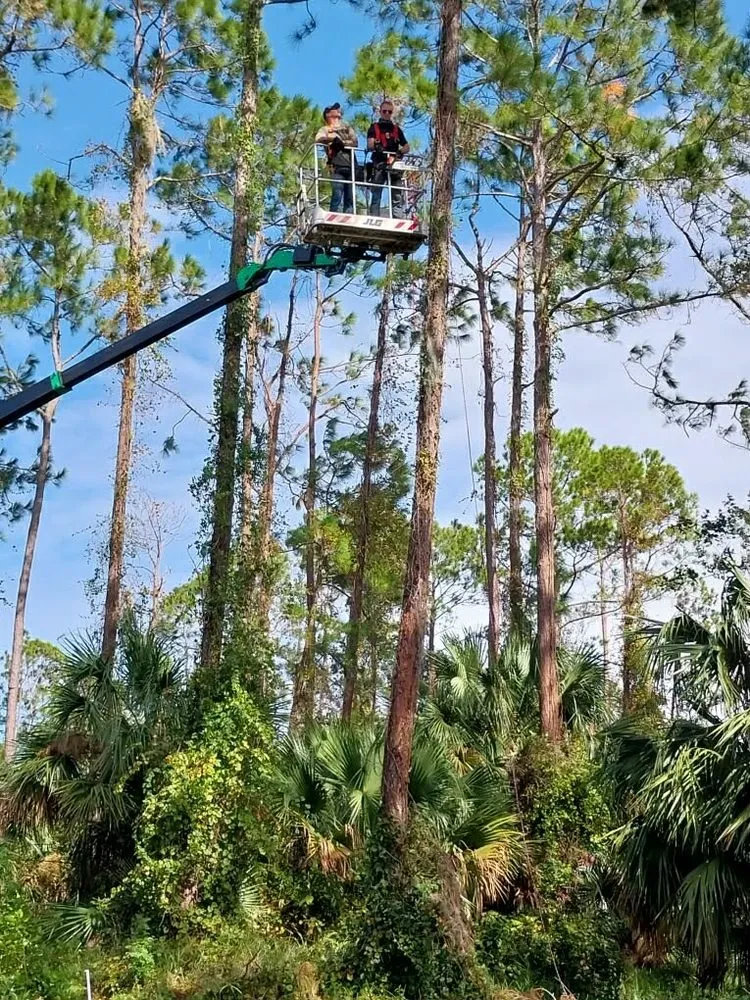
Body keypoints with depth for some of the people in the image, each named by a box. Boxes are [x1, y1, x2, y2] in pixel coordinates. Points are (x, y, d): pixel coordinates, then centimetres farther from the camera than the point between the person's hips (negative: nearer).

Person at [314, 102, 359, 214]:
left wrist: (341, 142, -4)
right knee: (337, 196, -13)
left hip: (350, 166, 4)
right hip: (337, 167, -4)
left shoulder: (347, 128, 23)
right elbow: (319, 139, -7)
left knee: (350, 198, 0)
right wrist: (334, 139, -14)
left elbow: (355, 142, 7)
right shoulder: (325, 129, 15)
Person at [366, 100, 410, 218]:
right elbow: (370, 145, -3)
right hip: (379, 165, -3)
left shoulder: (396, 129, 21)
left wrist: (400, 152, -4)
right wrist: (376, 146, -27)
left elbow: (406, 147, 18)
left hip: (394, 165, 3)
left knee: (398, 198, -3)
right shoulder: (374, 127, 12)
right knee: (376, 196, -7)